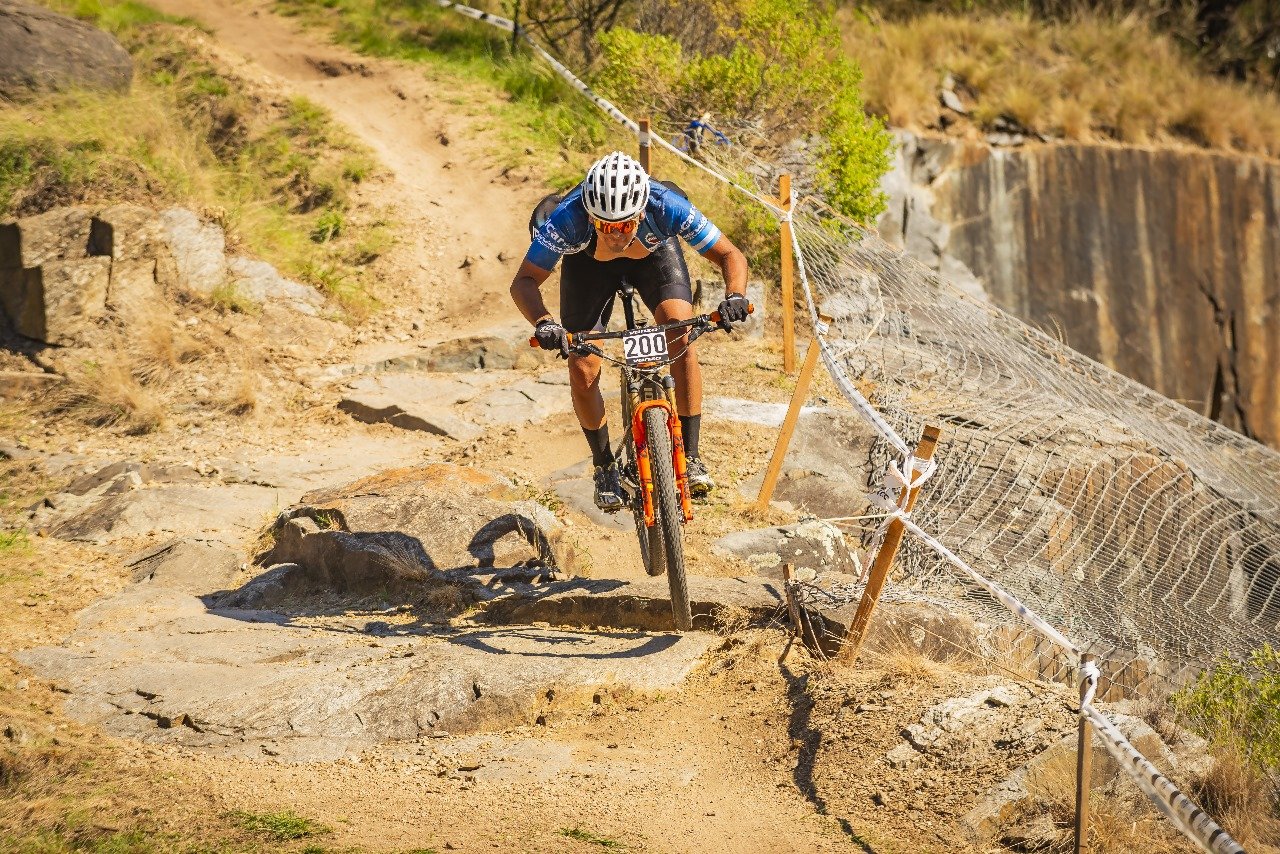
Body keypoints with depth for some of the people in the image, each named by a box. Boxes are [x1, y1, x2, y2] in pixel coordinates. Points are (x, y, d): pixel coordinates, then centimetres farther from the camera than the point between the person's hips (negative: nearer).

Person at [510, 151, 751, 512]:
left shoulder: (666, 206, -40)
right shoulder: (568, 216, -41)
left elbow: (731, 255, -30)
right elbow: (524, 282, -35)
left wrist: (734, 296, -51)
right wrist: (543, 323, -55)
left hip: (654, 255, 0)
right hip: (589, 263, 0)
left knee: (681, 339, -24)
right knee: (582, 370, -10)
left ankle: (690, 458, -12)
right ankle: (605, 467, 13)